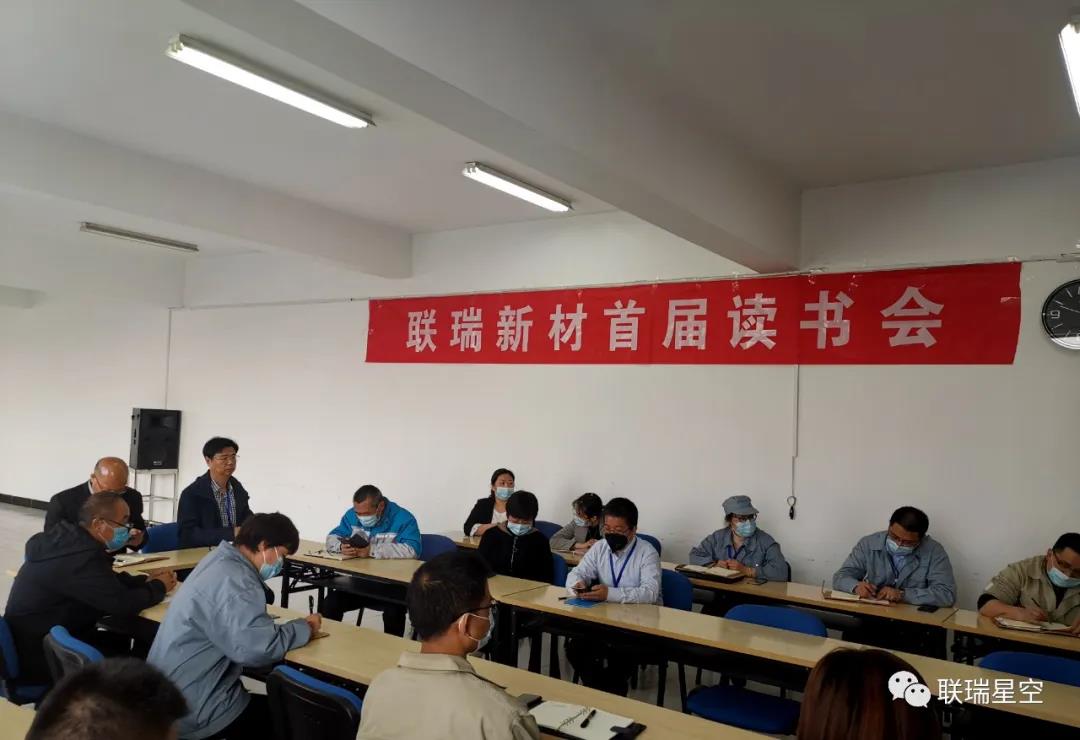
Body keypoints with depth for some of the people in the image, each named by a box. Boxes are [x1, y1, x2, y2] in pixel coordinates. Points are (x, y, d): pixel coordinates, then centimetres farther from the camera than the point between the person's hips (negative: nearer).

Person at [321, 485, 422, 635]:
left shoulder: (403, 519, -13)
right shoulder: (352, 515, 5)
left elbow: (412, 550, -27)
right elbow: (332, 538, 7)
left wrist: (372, 550, -32)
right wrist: (341, 547, -19)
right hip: (359, 582, 5)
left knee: (393, 612, -33)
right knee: (329, 603, -16)